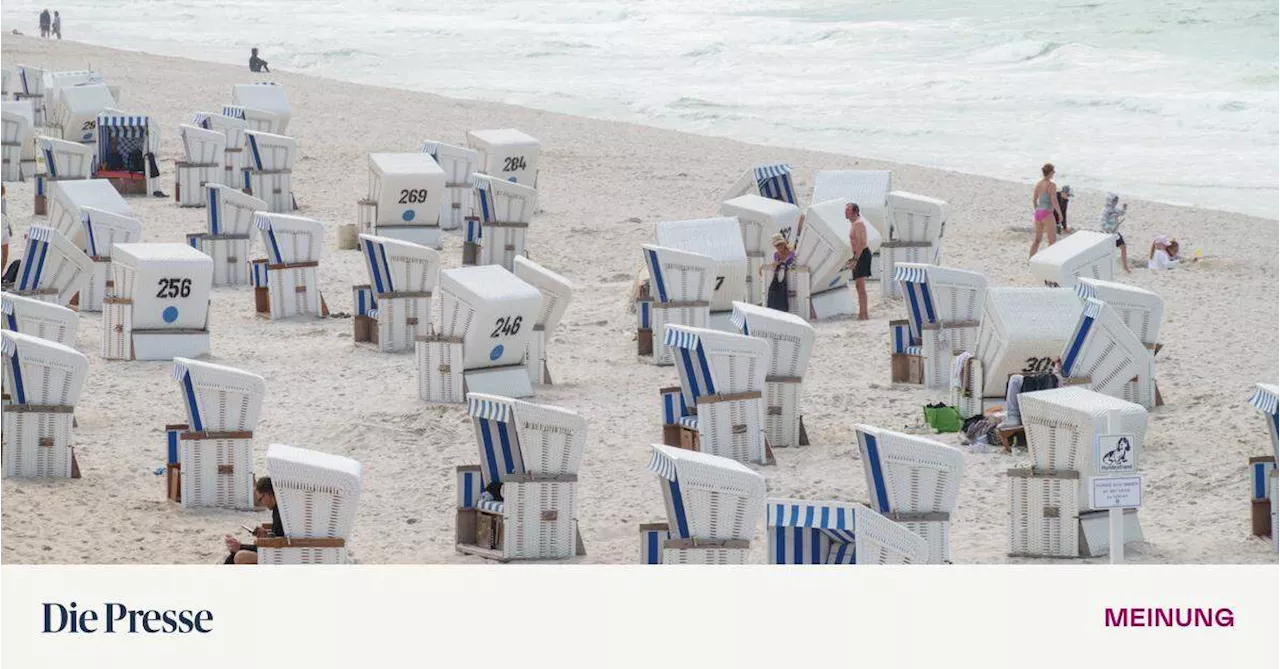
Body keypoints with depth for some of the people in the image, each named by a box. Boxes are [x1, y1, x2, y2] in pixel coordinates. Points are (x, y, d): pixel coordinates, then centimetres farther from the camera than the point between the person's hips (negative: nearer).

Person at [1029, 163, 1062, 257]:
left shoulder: (1038, 184, 8)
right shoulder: (1052, 185, -14)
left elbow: (1034, 200, 14)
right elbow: (1054, 202, -18)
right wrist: (1060, 214, -4)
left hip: (1038, 214, 7)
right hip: (1047, 215, -7)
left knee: (1038, 239, 18)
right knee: (1053, 241, 1)